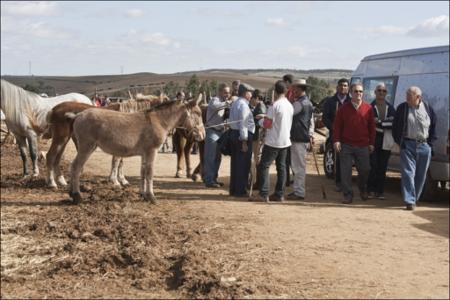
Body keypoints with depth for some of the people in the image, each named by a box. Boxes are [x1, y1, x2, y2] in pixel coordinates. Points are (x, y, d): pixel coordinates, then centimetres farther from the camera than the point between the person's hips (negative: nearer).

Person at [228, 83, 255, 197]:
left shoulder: (235, 104, 14)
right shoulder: (243, 105, -15)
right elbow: (243, 124, -20)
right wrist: (244, 142, -21)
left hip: (233, 133, 10)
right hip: (243, 135, -10)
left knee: (235, 162, 14)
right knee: (243, 164, -3)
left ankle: (233, 189, 20)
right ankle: (240, 191, 0)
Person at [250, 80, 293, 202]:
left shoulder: (275, 105, -16)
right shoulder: (290, 106, 7)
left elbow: (267, 124, -16)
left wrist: (260, 120, 6)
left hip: (273, 142, -7)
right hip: (285, 141, 7)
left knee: (263, 166, -3)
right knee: (281, 167, 11)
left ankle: (263, 194, -8)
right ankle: (279, 194, 13)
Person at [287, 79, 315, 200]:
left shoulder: (299, 103, -16)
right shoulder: (308, 102, 16)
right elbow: (311, 121, 20)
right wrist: (311, 135, 20)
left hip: (299, 139, -10)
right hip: (304, 137, 10)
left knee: (299, 166, -5)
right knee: (299, 166, 15)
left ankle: (299, 192, -1)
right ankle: (298, 190, 22)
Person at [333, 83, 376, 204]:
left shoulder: (368, 108, 4)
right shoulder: (344, 108, 3)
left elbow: (372, 127, 6)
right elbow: (337, 125, 2)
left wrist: (371, 143, 3)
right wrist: (336, 140, -7)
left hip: (363, 146, 1)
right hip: (346, 145, 0)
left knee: (364, 170, 6)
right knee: (346, 171, -1)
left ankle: (363, 190, 32)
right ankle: (348, 194, 9)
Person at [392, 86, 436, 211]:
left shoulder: (428, 108, 3)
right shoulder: (402, 108, 0)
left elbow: (434, 126, 11)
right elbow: (395, 127, 5)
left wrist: (430, 143, 4)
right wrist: (400, 142, -2)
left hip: (424, 146, 2)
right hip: (408, 144, -2)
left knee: (421, 175, 9)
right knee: (408, 172, -9)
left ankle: (414, 198, 25)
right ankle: (410, 201, -11)